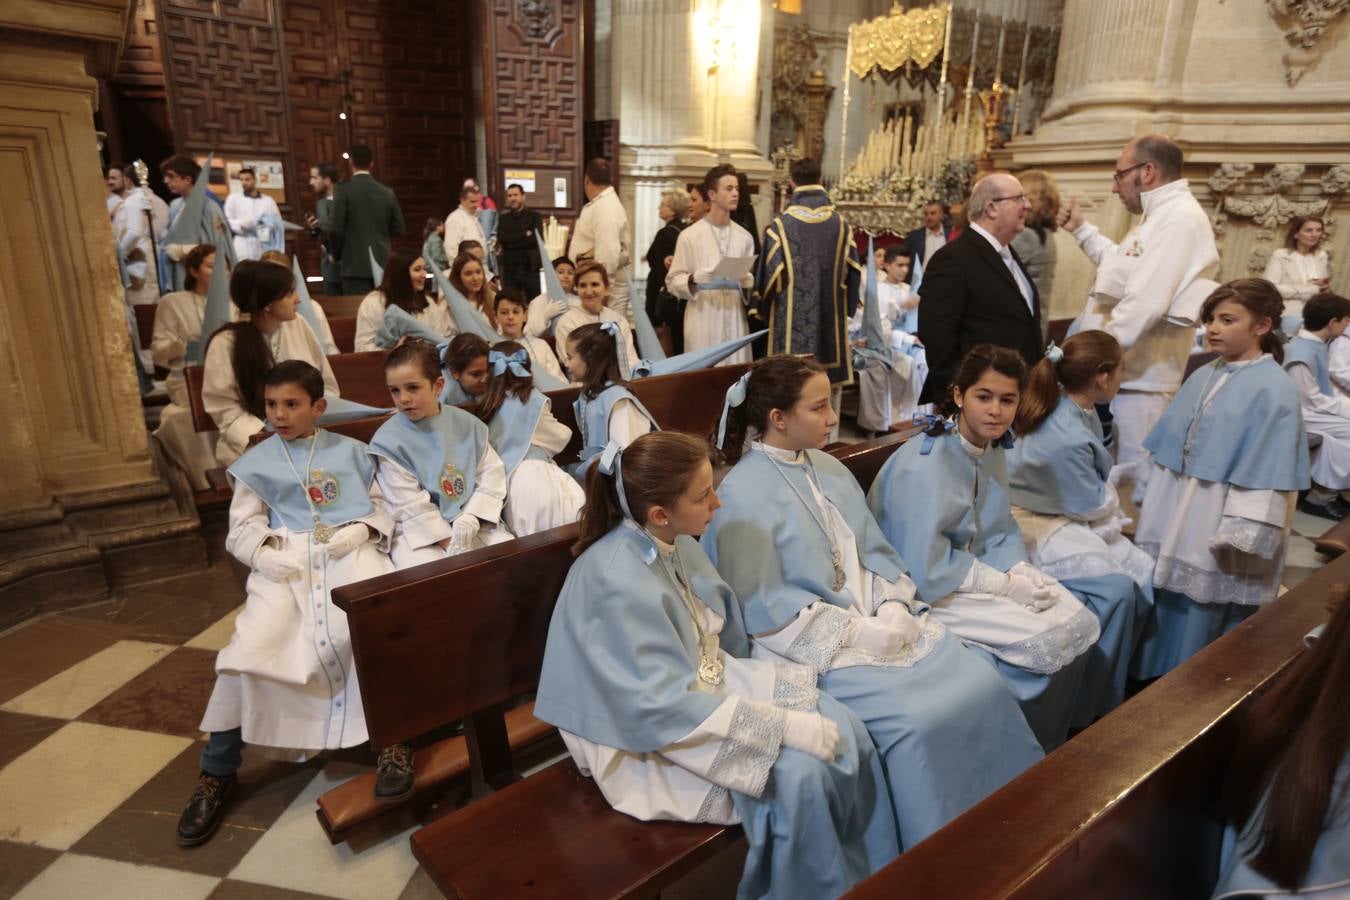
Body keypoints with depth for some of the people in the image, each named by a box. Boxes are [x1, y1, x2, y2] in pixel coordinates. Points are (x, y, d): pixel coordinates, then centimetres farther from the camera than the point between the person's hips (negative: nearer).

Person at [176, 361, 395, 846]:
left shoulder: (351, 450, 17)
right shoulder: (256, 462, 16)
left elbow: (380, 505, 15)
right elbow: (242, 528, 9)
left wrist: (361, 530, -7)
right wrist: (265, 554, -11)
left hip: (350, 550, -1)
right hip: (286, 560, 1)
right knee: (250, 645, -22)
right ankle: (217, 771, -1)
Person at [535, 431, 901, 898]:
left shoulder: (676, 543, -3)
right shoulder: (619, 581, -29)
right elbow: (664, 706, -28)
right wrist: (785, 725, -27)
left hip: (710, 681, 8)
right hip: (650, 735, -8)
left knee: (846, 731, -5)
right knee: (800, 776, -22)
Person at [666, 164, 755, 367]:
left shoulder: (744, 237, 12)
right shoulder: (689, 235, 0)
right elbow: (673, 281, 0)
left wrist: (749, 282, -3)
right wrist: (694, 279, -19)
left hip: (735, 320, 4)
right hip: (703, 321, -3)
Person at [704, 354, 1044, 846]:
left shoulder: (830, 470, 9)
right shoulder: (743, 495, -15)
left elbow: (875, 551, 12)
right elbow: (765, 607, -15)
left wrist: (894, 609, -7)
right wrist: (857, 632, -16)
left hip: (880, 621, 7)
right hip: (816, 645, -7)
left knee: (982, 686, -7)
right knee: (919, 720, -22)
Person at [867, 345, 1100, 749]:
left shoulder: (993, 451, 1)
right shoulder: (925, 466, -26)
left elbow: (1001, 531, 9)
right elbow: (927, 570, -25)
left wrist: (1022, 572, -10)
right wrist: (1005, 585, -18)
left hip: (973, 567, 8)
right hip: (929, 592, -8)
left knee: (1078, 623, -2)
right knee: (1046, 641, -16)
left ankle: (1053, 747, 18)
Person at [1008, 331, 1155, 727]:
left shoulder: (1082, 412, -3)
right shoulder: (1065, 438, -31)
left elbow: (1096, 479, 11)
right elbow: (1093, 504, -16)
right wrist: (1114, 496, 4)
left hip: (1073, 516, 10)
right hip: (1038, 526, -10)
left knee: (1144, 573, 3)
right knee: (1115, 589, -18)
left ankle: (1116, 673, 19)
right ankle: (1089, 707, -3)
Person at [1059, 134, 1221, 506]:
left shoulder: (1180, 218, -19)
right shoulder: (1163, 214, 15)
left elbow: (1144, 305, -27)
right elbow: (1124, 264, 32)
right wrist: (1082, 230, 25)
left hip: (1139, 374, -10)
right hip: (1128, 367, 10)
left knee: (1138, 477, -1)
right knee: (1121, 471, 19)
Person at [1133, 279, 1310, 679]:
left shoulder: (1274, 390, -13)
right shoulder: (1203, 377, 8)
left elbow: (1268, 475, -16)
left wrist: (1240, 540, -18)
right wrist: (1154, 510, 14)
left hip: (1216, 536, -6)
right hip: (1176, 523, 7)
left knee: (1200, 631, 5)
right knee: (1163, 617, 15)